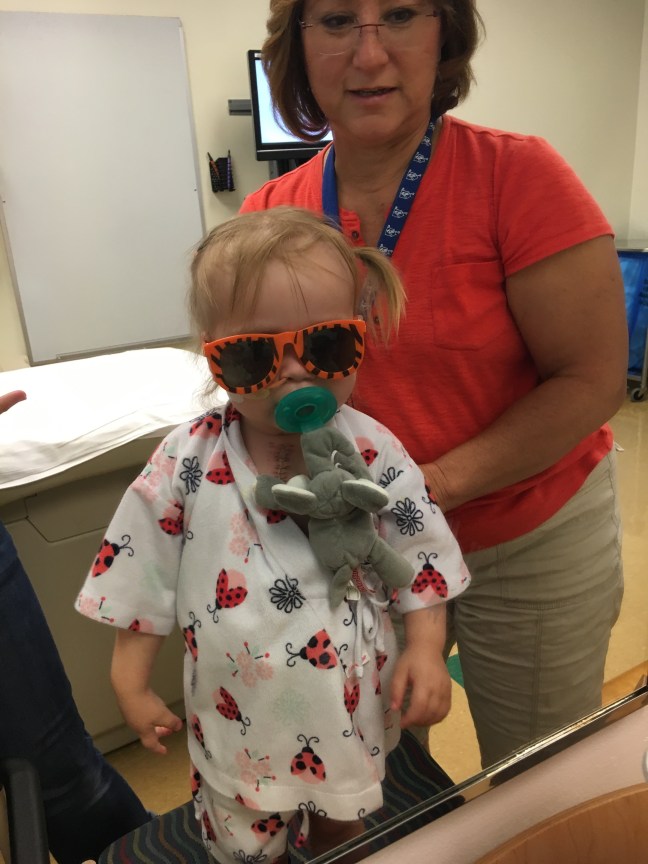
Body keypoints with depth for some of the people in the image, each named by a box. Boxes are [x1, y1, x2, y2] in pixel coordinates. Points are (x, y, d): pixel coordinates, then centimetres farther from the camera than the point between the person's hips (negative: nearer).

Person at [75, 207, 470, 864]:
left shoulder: (374, 454, -17)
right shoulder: (187, 463, -18)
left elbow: (420, 556, -6)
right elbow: (141, 574, -8)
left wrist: (425, 647, -14)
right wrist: (131, 685, -3)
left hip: (348, 707, 1)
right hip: (239, 717, 0)